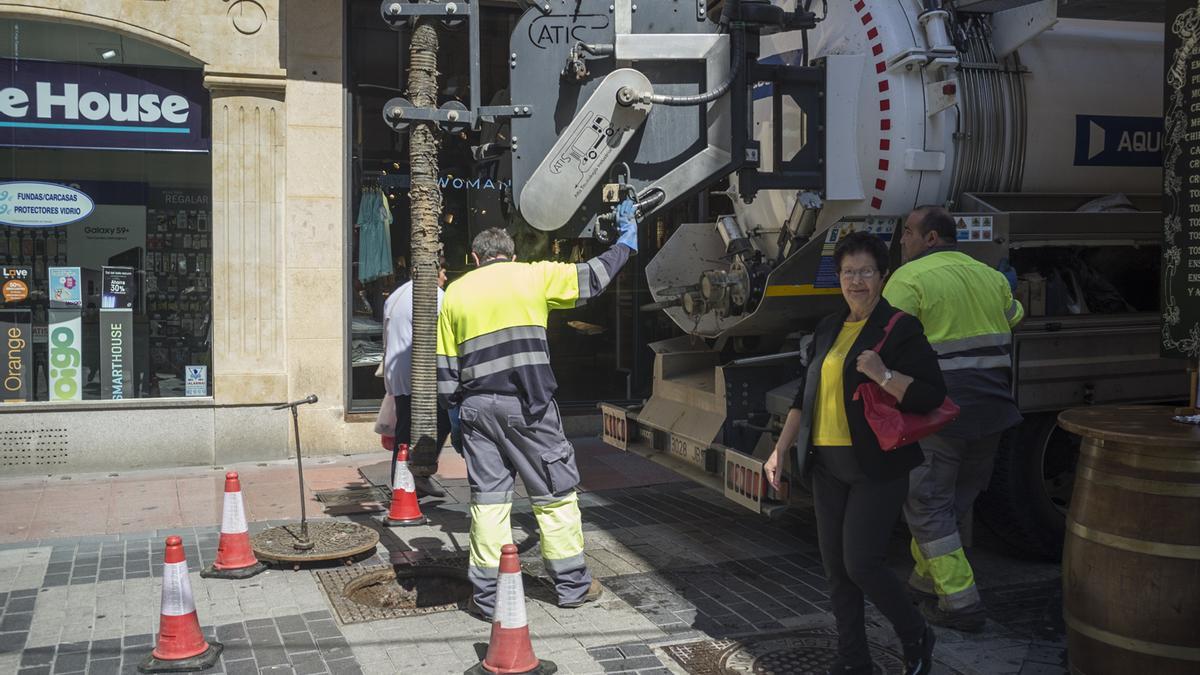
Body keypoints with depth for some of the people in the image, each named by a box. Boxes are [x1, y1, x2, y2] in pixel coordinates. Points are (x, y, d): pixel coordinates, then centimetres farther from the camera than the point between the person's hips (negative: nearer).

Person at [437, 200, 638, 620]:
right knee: (555, 492, 8)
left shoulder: (455, 292, 13)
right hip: (528, 405, -3)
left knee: (488, 499, 7)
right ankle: (572, 584, 16)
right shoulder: (532, 276, 3)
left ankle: (487, 596, 10)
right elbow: (590, 278, 11)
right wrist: (626, 243, 26)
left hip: (476, 407, 3)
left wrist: (456, 404, 22)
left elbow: (445, 363, 13)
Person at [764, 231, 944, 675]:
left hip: (877, 468, -6)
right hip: (828, 464, 7)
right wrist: (781, 449, 14)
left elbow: (931, 396, -13)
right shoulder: (829, 329, 13)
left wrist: (883, 375, -25)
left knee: (861, 563, -8)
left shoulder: (900, 329, -7)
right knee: (835, 566, 8)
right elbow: (806, 396, 17)